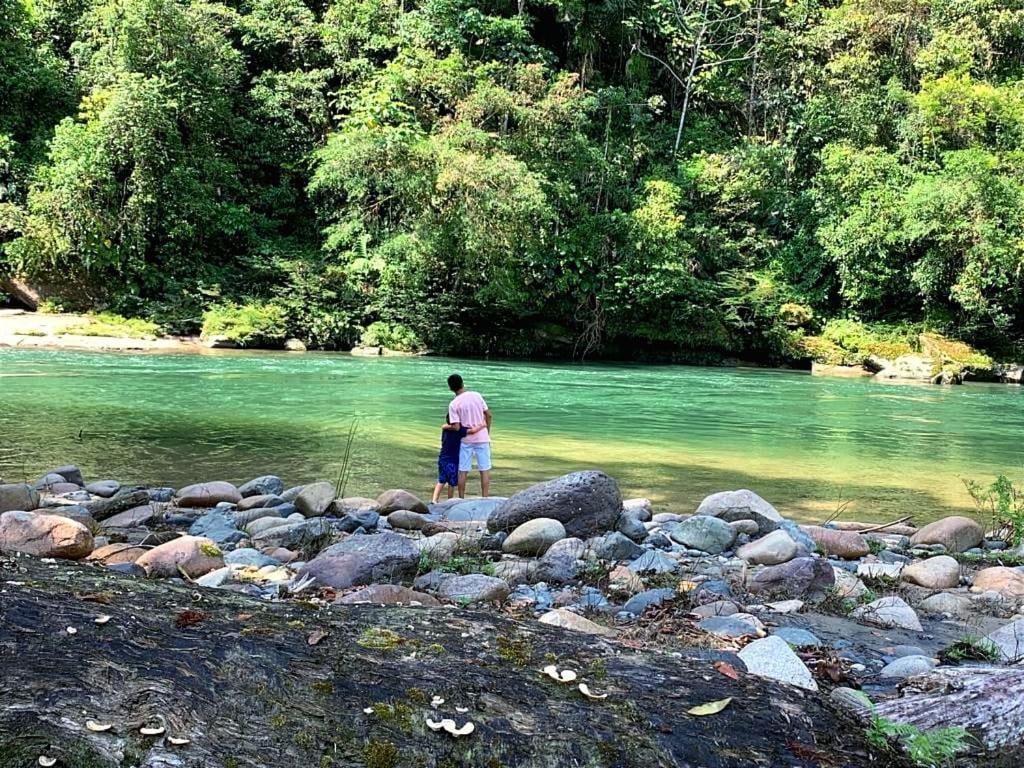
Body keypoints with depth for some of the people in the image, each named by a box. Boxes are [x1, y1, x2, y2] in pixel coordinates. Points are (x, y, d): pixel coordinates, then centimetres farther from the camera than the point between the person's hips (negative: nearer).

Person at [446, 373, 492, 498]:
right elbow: (488, 414, 2)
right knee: (485, 470, 4)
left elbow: (456, 427, -15)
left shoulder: (453, 404, -10)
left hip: (466, 440, -2)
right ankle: (485, 499, 2)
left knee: (463, 471, 8)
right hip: (482, 438, 2)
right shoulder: (476, 395, -2)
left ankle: (461, 499, 12)